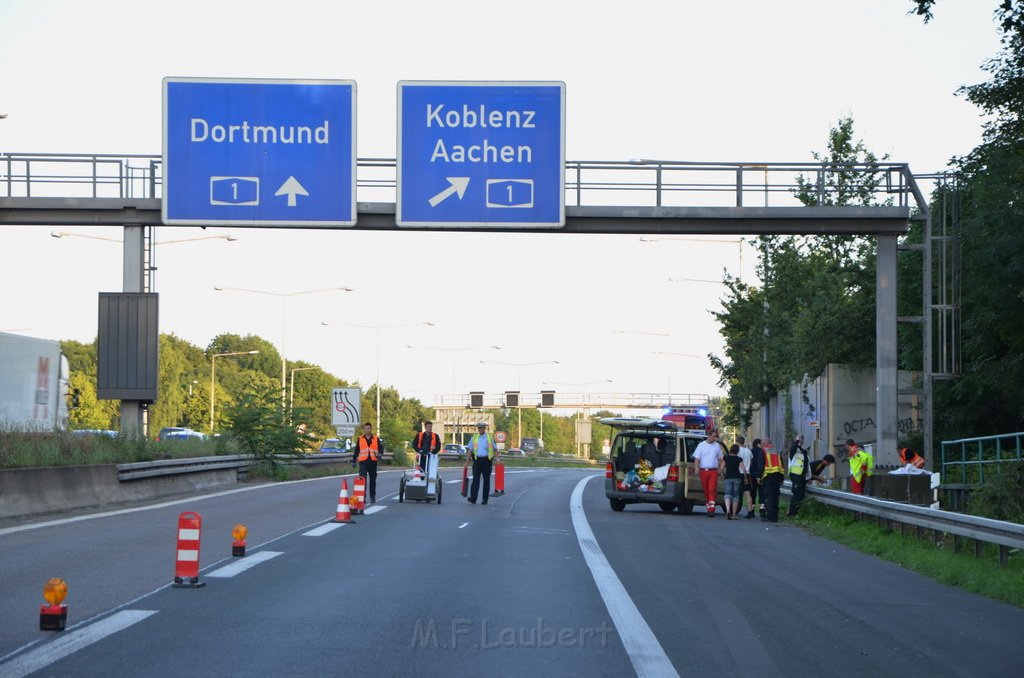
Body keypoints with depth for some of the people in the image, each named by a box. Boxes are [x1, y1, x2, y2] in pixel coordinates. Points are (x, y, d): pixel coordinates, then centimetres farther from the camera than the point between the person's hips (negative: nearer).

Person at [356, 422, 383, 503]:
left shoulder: (376, 439, 7)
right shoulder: (360, 439, 8)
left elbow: (381, 448, 2)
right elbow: (357, 450, 14)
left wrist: (379, 454, -19)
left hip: (373, 462, 1)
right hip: (363, 462, -1)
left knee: (372, 480, 9)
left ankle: (372, 497, 18)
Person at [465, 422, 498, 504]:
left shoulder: (490, 437, 5)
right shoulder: (474, 437, 9)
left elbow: (495, 449, 7)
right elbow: (470, 450, 11)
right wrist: (467, 461, 6)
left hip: (486, 460, -1)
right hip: (477, 460, 1)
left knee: (486, 480, 3)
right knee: (475, 479, -9)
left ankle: (485, 499, 9)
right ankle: (473, 498, -16)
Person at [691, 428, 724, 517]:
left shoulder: (717, 445, 10)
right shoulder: (701, 445, 4)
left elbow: (720, 458, 17)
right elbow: (697, 458, 1)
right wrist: (696, 468, -11)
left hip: (713, 471, 0)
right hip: (703, 470, 0)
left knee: (712, 490, -12)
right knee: (706, 490, 6)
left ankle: (711, 509, -20)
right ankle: (707, 506, 19)